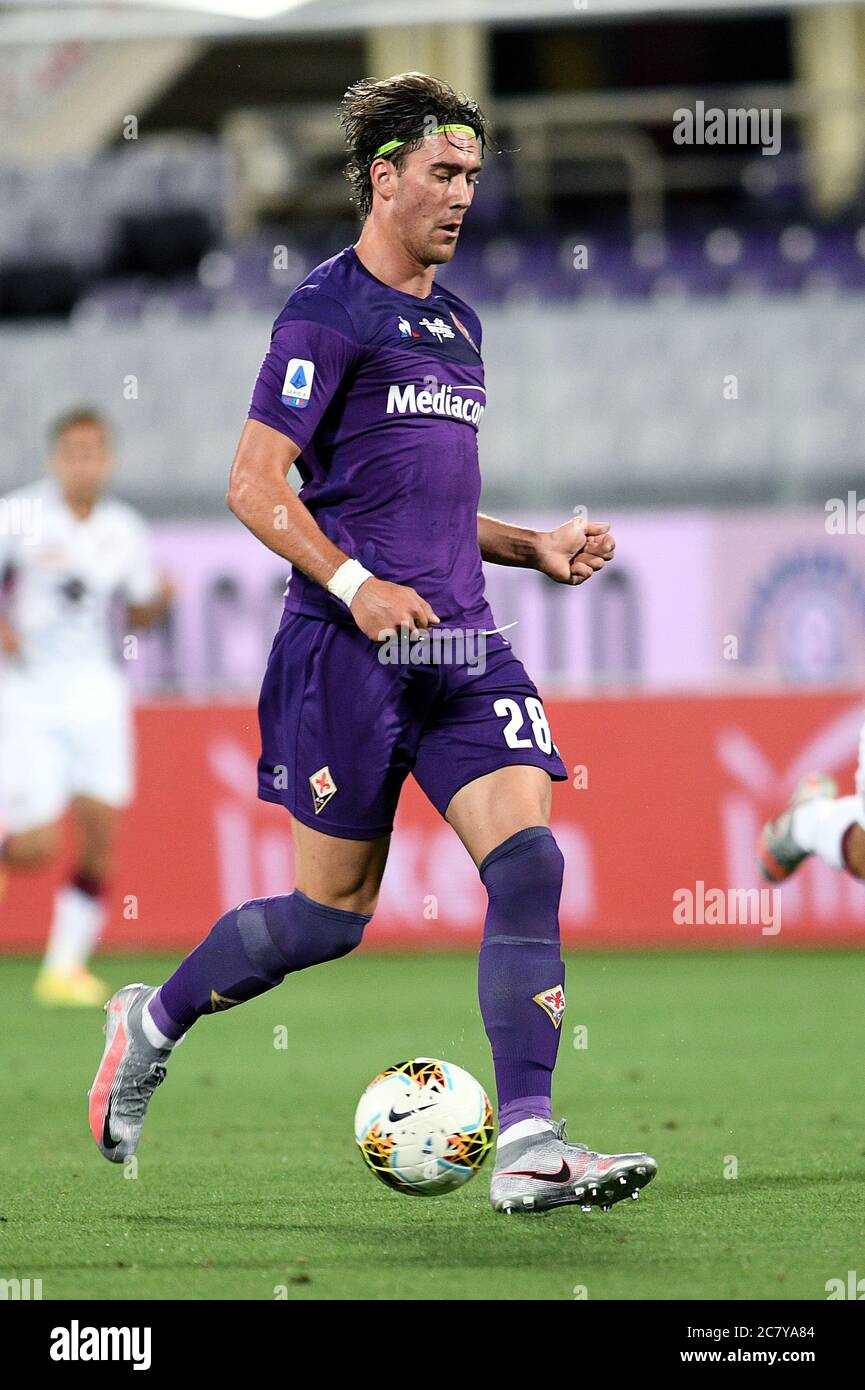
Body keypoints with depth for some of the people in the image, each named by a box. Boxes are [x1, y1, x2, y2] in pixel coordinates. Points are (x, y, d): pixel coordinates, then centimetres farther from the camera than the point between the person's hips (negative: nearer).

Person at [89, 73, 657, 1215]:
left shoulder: (456, 320, 18)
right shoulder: (329, 314, -7)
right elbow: (256, 487, -11)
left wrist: (535, 548, 14)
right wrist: (357, 585, -22)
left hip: (458, 643, 7)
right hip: (348, 650, -7)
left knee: (529, 859, -12)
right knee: (334, 914, 1)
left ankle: (529, 1147, -16)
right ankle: (152, 1022, 27)